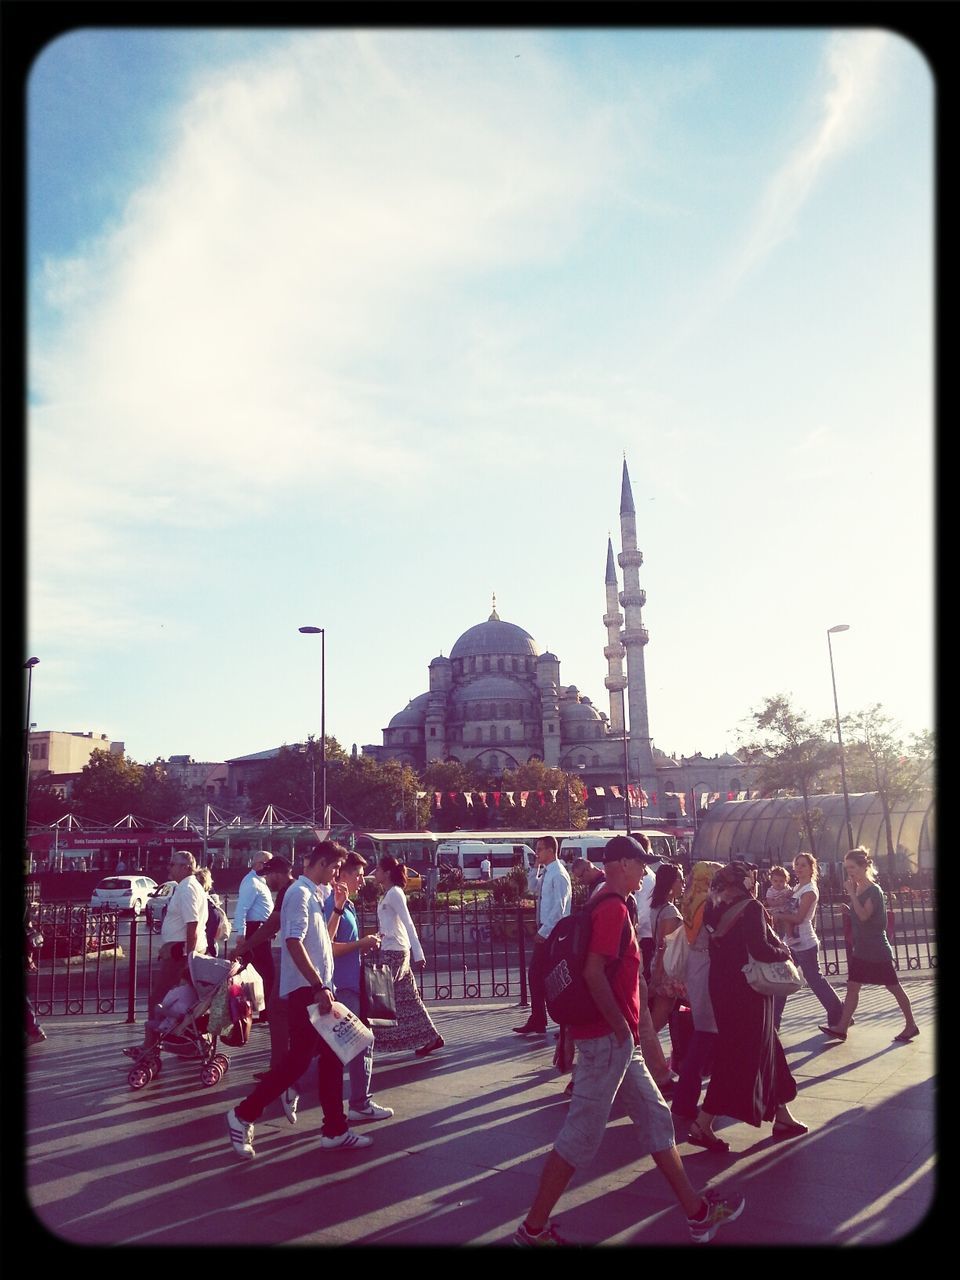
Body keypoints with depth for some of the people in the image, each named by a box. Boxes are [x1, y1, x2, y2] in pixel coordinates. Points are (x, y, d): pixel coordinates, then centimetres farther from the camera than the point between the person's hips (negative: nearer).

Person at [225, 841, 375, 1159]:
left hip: (318, 988, 10)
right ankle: (243, 1115, 4)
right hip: (305, 989, -10)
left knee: (331, 1058, 9)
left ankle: (335, 1130, 15)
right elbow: (293, 942, -23)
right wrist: (318, 985, -26)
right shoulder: (300, 893, -13)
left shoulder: (314, 895, 17)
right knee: (299, 1059, -8)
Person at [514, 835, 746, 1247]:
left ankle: (697, 1213, 25)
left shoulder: (607, 905, 14)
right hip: (607, 1037, -11)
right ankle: (533, 1228, 8)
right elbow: (593, 973, -26)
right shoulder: (613, 908, -17)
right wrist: (621, 1027, -19)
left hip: (617, 1039, 11)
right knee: (581, 1135, -2)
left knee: (655, 1117, 15)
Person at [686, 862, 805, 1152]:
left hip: (722, 987, 8)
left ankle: (782, 1117, 29)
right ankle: (702, 1125, -2)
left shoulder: (717, 910, 6)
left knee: (766, 1050, 19)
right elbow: (760, 949, -23)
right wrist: (784, 951, -6)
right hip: (747, 991, -8)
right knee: (742, 1056, 0)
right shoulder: (751, 909, -15)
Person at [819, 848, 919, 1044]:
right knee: (852, 987, 5)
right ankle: (841, 1028, 4)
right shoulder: (857, 889, 8)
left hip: (877, 950, -8)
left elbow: (864, 916, -27)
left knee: (893, 987, 4)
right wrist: (848, 910, 1)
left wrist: (852, 894, -26)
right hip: (861, 949, 8)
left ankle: (911, 1025, 18)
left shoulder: (874, 891, -16)